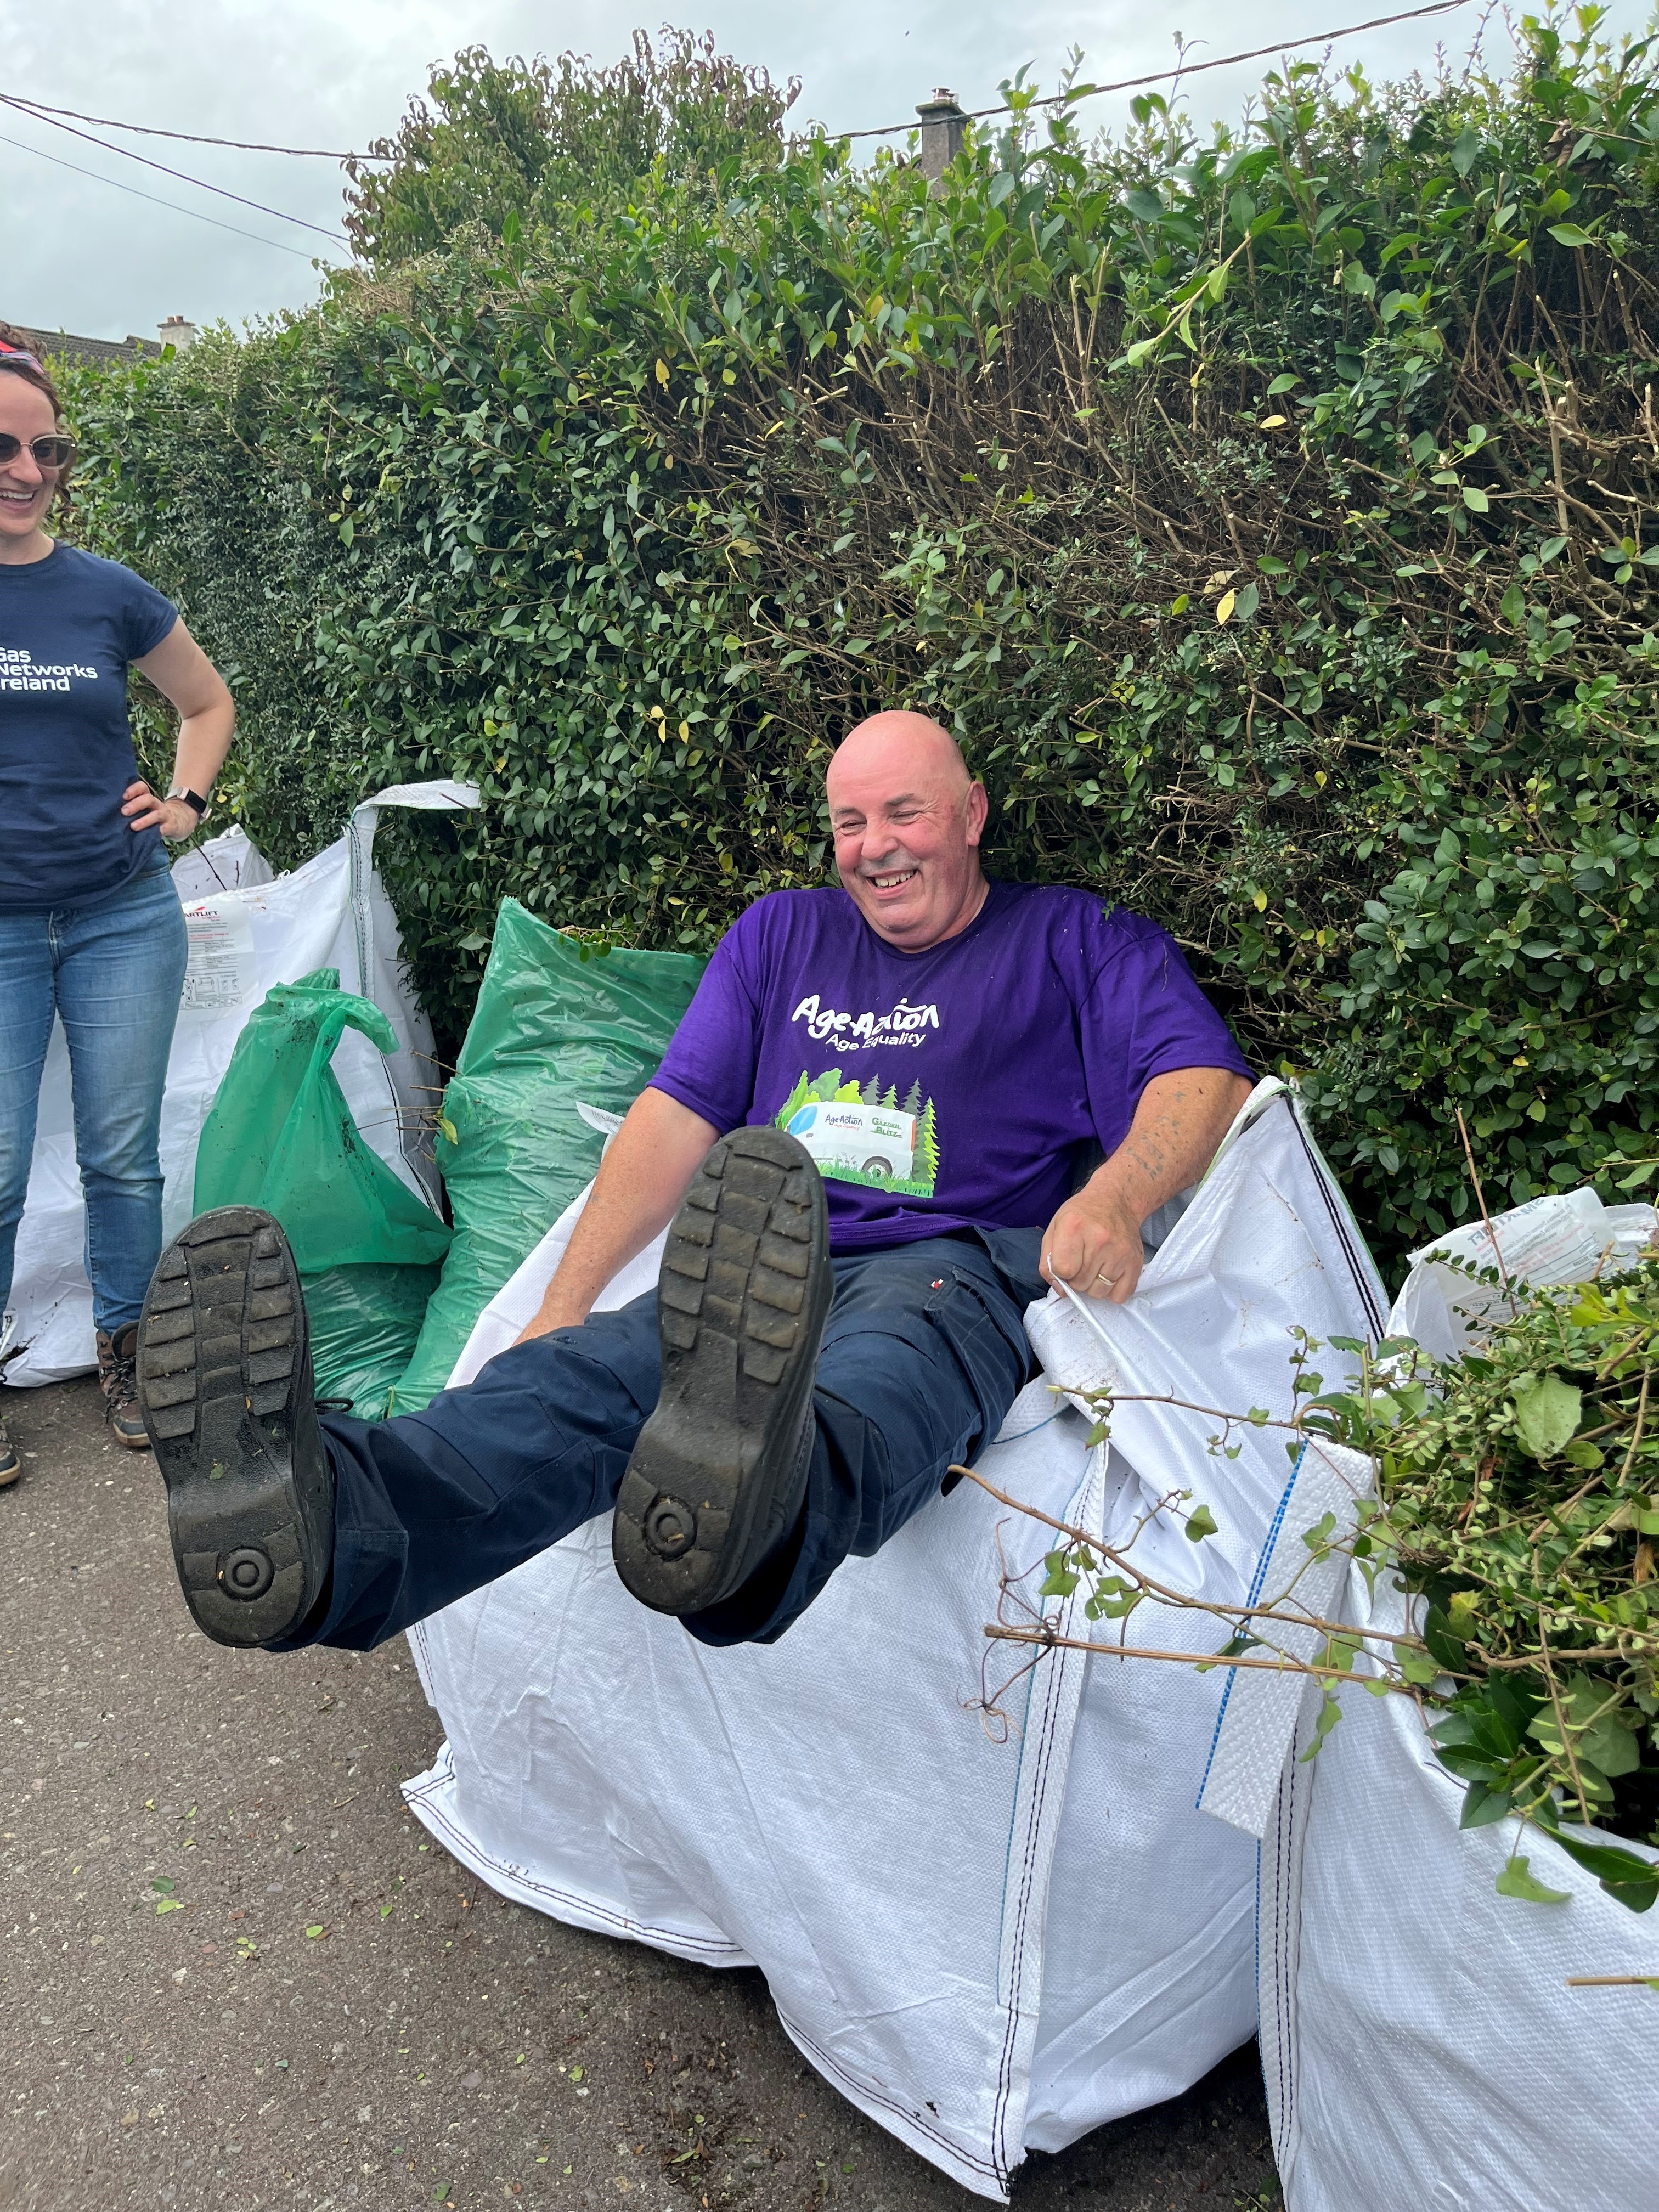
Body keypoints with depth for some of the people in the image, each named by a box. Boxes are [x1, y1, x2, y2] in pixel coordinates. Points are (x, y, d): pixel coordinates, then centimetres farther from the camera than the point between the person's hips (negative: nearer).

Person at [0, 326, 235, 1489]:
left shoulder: (111, 593, 1)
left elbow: (210, 703, 17)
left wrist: (187, 799, 4)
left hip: (124, 917, 1)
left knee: (124, 1157, 7)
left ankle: (124, 1358, 25)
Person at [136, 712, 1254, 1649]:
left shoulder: (1074, 940, 16)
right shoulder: (781, 933, 26)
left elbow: (1201, 1071, 1)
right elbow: (678, 1116, 18)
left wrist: (1113, 1197, -23)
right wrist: (564, 1301, 6)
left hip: (955, 1269, -2)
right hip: (764, 1273, 3)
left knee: (879, 1374, -41)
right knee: (586, 1369, -32)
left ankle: (748, 1513, -75)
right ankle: (324, 1531, -58)